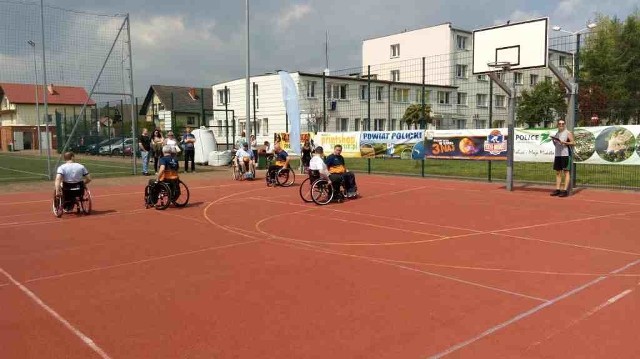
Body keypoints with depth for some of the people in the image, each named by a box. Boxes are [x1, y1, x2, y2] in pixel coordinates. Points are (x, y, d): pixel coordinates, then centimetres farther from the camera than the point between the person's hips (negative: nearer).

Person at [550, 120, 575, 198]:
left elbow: (573, 143, -7)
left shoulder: (568, 133, -2)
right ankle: (557, 189, 10)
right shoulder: (557, 133, 17)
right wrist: (553, 141, 3)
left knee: (566, 172, -5)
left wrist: (564, 142, -20)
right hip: (557, 155, 7)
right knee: (558, 172, 7)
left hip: (565, 155, -7)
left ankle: (565, 190, -7)